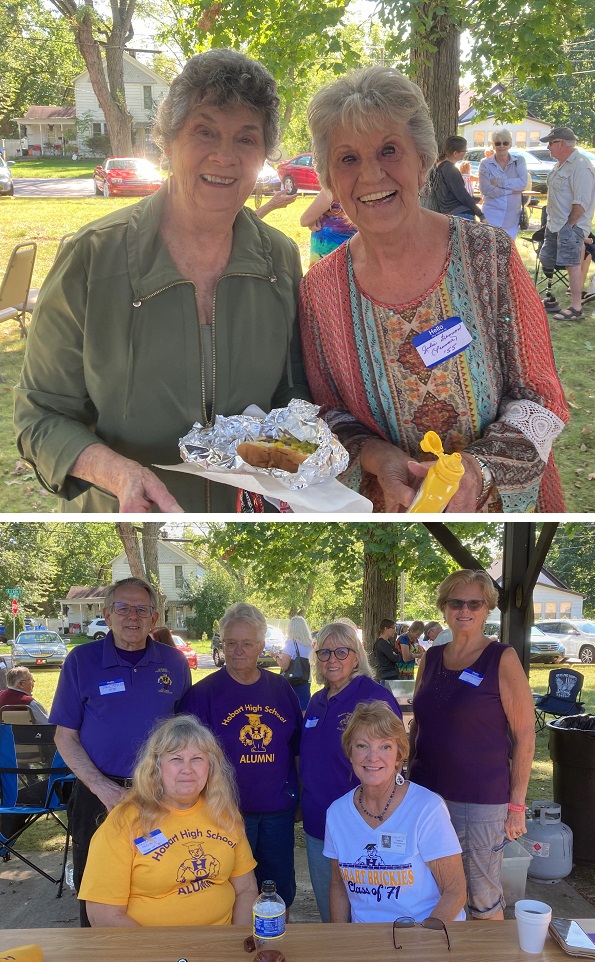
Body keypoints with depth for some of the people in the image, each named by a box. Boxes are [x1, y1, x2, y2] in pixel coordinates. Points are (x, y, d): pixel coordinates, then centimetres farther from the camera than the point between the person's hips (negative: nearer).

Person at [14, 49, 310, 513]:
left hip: (256, 509, 3)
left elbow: (293, 390, 6)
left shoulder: (282, 259, -7)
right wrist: (117, 471, -30)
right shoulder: (91, 258, -17)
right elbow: (42, 416, -13)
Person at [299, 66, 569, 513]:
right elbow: (329, 413, -2)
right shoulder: (320, 289, -9)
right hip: (391, 507, 1)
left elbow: (541, 398, -12)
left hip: (506, 495, 0)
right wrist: (375, 457, -22)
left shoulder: (488, 254, -14)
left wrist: (477, 468, -27)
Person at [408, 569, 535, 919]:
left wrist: (517, 805, -9)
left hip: (483, 799, -4)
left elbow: (525, 735, -7)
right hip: (428, 794, 4)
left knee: (483, 897, 6)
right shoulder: (431, 658, 7)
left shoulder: (503, 659, -7)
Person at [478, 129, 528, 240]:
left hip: (512, 217, 3)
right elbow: (486, 189, -13)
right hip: (492, 216, -2)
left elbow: (523, 183, -10)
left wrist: (499, 182, -14)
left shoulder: (519, 161, 6)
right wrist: (512, 190, -12)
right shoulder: (486, 164, -1)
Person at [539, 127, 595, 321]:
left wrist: (569, 225, -19)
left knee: (572, 264, -7)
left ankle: (576, 309, -3)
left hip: (570, 226, -10)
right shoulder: (561, 164, 14)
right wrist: (553, 221, 14)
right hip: (554, 224, 10)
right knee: (547, 261, 14)